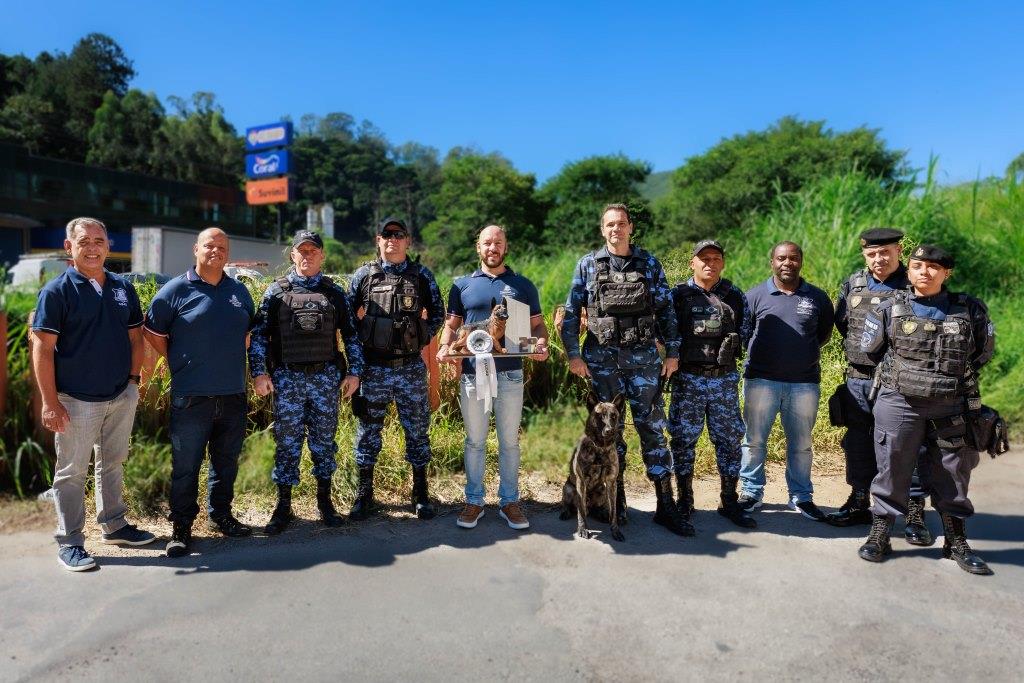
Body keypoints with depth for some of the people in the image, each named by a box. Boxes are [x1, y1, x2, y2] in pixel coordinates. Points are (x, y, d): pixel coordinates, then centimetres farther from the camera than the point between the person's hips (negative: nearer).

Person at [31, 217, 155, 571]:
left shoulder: (123, 288, 6)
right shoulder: (57, 290, -8)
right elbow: (43, 349, -11)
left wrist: (134, 379, 6)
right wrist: (50, 402, -15)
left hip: (122, 396, 5)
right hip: (77, 401, -5)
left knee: (113, 465, 18)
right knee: (72, 472, 5)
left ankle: (114, 525, 32)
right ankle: (69, 543, 18)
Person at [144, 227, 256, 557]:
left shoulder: (239, 291, 10)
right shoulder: (175, 290, -3)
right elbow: (153, 333, 3)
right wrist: (180, 366, 3)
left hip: (233, 395, 4)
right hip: (191, 397, -4)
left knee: (226, 462, 15)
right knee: (185, 466, 3)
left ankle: (221, 515, 31)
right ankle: (181, 528, 16)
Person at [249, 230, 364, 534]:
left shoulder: (334, 292, 8)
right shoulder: (276, 291, 5)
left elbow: (351, 334, 9)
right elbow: (258, 334, 3)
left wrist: (354, 372, 3)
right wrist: (258, 372, -5)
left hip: (326, 376, 1)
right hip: (287, 378, -1)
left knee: (324, 441, 9)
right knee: (287, 443, 5)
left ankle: (325, 501, 22)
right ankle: (283, 506, 18)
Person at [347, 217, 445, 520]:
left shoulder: (422, 275, 3)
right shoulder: (364, 274, 3)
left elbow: (437, 313, 9)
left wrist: (423, 338, -1)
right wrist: (360, 341, 1)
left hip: (412, 368, 0)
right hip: (373, 368, 0)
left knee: (417, 430, 7)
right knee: (368, 431, 8)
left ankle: (420, 495, 22)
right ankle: (364, 494, 23)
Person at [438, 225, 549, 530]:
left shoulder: (523, 286, 8)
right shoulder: (462, 286, 9)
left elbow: (538, 324, 9)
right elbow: (451, 325, 10)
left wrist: (541, 345, -12)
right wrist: (444, 348, -9)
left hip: (510, 374, 0)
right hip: (472, 373, 0)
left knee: (509, 441, 8)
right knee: (475, 441, 10)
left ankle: (509, 501, 21)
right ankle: (474, 501, 23)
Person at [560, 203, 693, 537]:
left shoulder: (649, 264, 7)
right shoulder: (588, 265, 5)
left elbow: (666, 310, 8)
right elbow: (571, 312, 3)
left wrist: (672, 352, 3)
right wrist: (573, 355, -4)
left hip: (643, 357, 0)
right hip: (601, 358, 0)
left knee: (653, 428, 0)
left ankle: (666, 505, 8)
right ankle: (615, 501, 20)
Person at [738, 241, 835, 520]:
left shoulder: (817, 297, 7)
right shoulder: (756, 295, 3)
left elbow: (825, 333, 17)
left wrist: (804, 351, 6)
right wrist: (762, 353, 0)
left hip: (804, 382, 2)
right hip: (761, 380, -1)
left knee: (801, 444, 11)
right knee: (754, 440, 5)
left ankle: (801, 496, 25)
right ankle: (752, 492, 19)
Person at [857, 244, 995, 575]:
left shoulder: (970, 310, 2)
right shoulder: (889, 310, -1)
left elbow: (983, 352, 16)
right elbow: (871, 349, 11)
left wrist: (955, 377, 17)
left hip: (952, 409, 2)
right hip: (899, 405, -1)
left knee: (952, 477, 11)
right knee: (891, 472, 5)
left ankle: (957, 542, 27)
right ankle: (879, 535, 17)